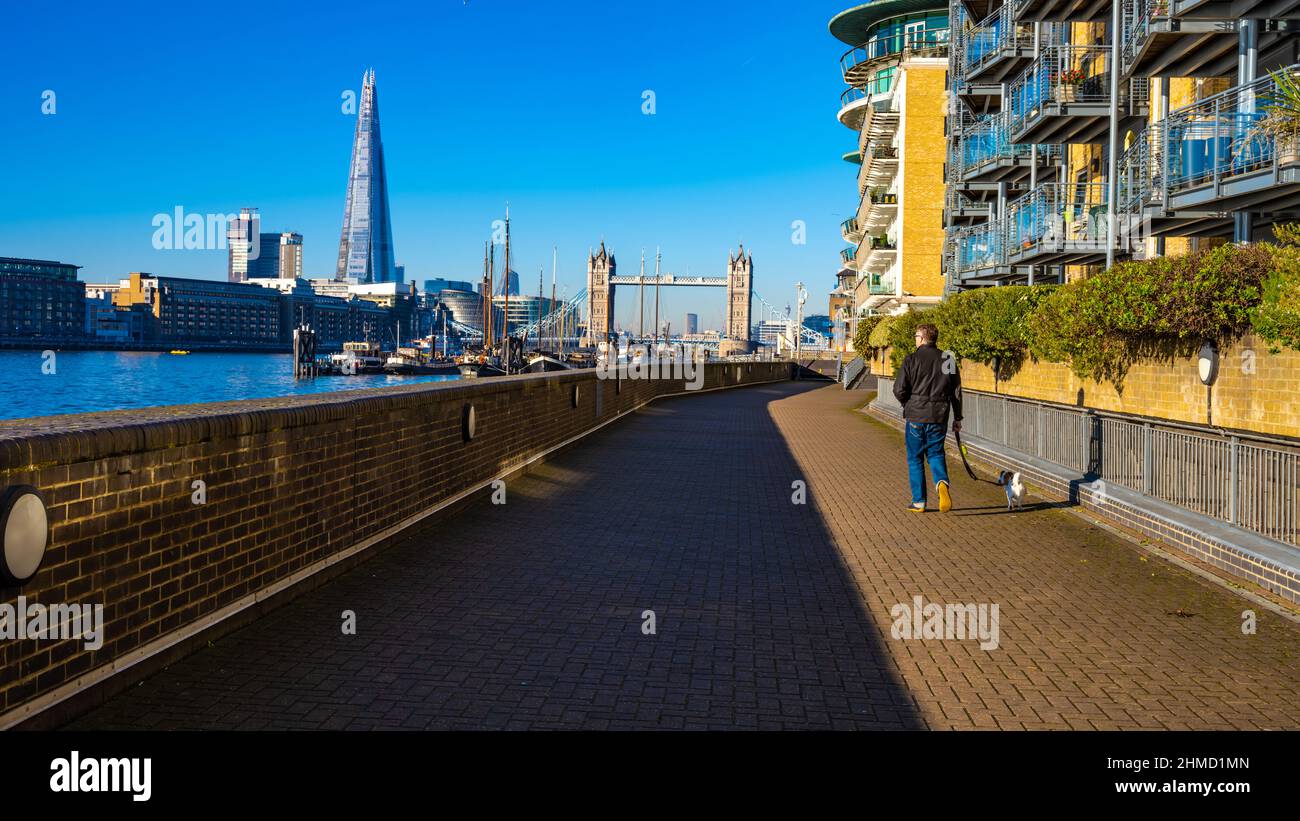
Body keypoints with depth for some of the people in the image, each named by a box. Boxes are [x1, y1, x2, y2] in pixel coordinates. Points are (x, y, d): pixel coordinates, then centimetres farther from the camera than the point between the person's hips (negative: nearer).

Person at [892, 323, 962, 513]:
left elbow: (899, 390, -9)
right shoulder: (948, 360, 4)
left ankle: (919, 502, 10)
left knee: (915, 458, 9)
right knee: (936, 453, 15)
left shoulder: (912, 359, -7)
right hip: (939, 417, 3)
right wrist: (957, 418, 13)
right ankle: (942, 482, -15)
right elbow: (956, 391, 6)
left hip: (916, 416, -3)